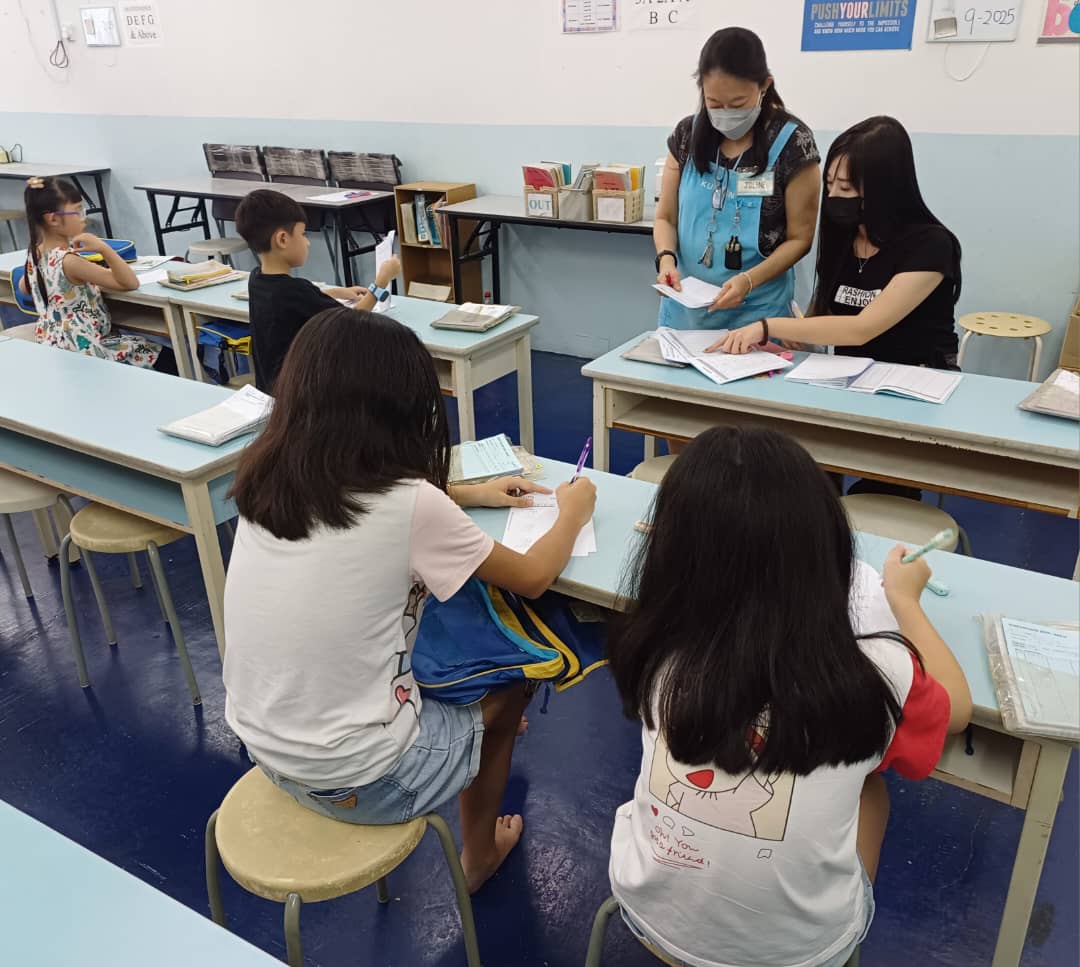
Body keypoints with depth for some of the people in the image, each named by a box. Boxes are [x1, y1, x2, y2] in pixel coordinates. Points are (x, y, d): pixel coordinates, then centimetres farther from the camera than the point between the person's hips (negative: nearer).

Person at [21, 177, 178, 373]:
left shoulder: (35, 252, 3)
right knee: (167, 358, -4)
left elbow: (25, 287, 24)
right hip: (81, 352, -10)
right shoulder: (69, 261, -24)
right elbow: (130, 283, -24)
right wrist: (103, 248, -34)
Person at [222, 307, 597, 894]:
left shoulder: (267, 477, -7)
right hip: (356, 783, -5)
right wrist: (572, 512, 8)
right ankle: (479, 855, 43)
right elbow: (532, 579, -9)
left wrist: (469, 495, 15)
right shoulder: (409, 505, -24)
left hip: (262, 747, 6)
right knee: (508, 684, 22)